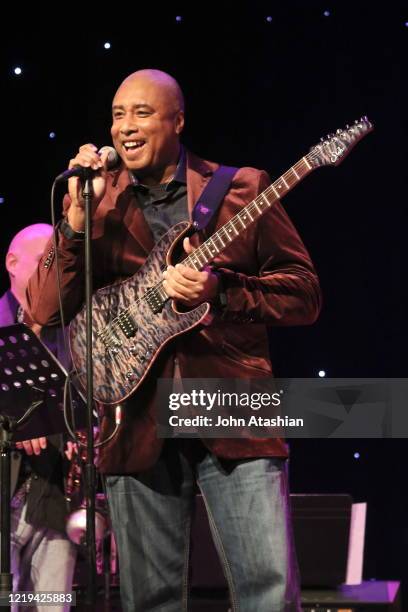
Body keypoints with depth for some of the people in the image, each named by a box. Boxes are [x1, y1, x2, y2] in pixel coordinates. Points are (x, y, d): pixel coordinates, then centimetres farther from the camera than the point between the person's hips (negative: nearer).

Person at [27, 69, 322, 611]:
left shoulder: (242, 189, 7)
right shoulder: (95, 204, 12)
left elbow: (304, 294, 3)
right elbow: (45, 311, 1)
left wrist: (221, 290, -13)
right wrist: (79, 212, -10)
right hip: (138, 421, 2)